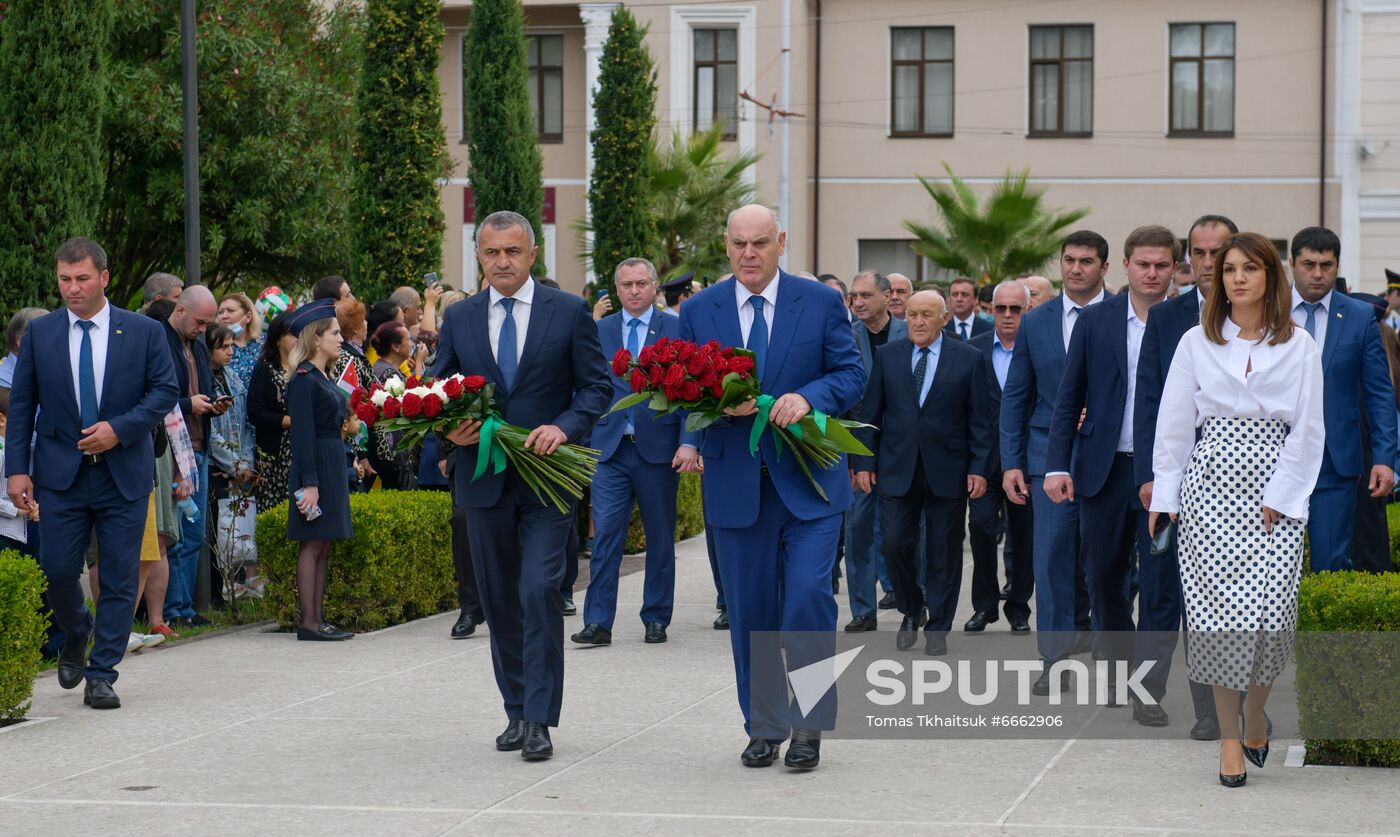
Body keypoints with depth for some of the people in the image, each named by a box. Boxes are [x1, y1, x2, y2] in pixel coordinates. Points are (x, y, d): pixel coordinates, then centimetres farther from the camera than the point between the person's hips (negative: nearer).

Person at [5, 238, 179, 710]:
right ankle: (77, 637, 29)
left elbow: (166, 391, 0)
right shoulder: (40, 334, 5)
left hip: (124, 474, -1)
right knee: (57, 570, -3)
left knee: (121, 577, -1)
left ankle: (102, 676, 8)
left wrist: (120, 429, -14)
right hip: (61, 473, 1)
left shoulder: (143, 333, 2)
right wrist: (16, 468, -3)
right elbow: (21, 405, 5)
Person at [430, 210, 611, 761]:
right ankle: (517, 710, 22)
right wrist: (451, 430, -10)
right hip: (483, 479, 4)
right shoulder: (459, 319, 9)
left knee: (539, 591, -15)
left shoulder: (569, 312, 0)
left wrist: (564, 427, -17)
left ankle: (539, 719, -11)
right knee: (499, 601, 10)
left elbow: (597, 386, 0)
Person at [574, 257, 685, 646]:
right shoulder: (599, 331, 9)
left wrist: (687, 442, -11)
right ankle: (598, 622, -5)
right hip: (609, 449, 1)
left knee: (661, 538, 7)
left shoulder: (676, 329, 2)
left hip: (658, 449, -1)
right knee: (605, 534, -6)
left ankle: (656, 619, 17)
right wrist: (581, 444, 1)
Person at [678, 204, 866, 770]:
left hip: (808, 481, -2)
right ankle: (763, 728, 19)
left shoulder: (821, 303, 2)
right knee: (750, 612, 7)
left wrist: (807, 397, -19)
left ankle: (808, 725, 0)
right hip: (736, 483, 2)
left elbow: (852, 374, 0)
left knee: (809, 595, -13)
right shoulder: (699, 311, 6)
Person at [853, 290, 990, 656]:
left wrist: (978, 468, -6)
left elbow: (980, 419, 1)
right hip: (897, 469, 1)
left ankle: (937, 628, 14)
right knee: (896, 544, -4)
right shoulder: (887, 355, 6)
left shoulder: (968, 358, 1)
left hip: (947, 471, -1)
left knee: (943, 552, 3)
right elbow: (870, 413, 7)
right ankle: (911, 612, 19)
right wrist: (864, 462, 1)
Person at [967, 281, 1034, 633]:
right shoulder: (973, 350, 5)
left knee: (1023, 532, 6)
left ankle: (1019, 608, 18)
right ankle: (984, 605, 6)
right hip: (985, 456, 1)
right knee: (981, 525, -7)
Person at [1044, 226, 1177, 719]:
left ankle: (1149, 692, 1)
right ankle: (1119, 671, 28)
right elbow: (1069, 398, 7)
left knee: (1160, 585, -4)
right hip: (1105, 470, 2)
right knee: (1104, 579, 11)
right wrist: (1057, 465, -2)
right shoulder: (1096, 321, 5)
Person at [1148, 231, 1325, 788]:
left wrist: (1280, 497, -5)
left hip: (1274, 491, 0)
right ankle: (1230, 737, 1)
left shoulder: (1299, 347, 6)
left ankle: (1255, 718, 13)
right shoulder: (1196, 343, 9)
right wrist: (1163, 496, 5)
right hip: (1210, 486, 1)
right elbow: (1175, 424, 9)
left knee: (1270, 612, -10)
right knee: (1220, 613, -7)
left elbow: (1307, 431, 3)